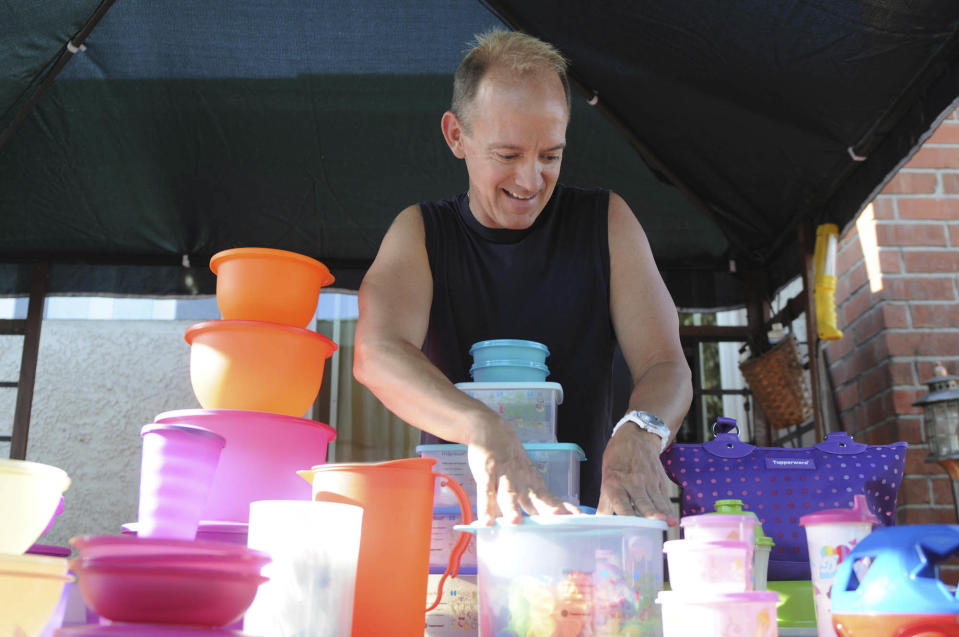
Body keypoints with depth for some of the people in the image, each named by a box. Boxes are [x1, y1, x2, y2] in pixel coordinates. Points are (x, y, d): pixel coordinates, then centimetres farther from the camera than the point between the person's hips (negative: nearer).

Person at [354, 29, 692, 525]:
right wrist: (484, 429, -36)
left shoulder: (605, 220, 3)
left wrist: (639, 435, -27)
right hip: (452, 515, 0)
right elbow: (377, 353, -18)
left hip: (584, 512, 1)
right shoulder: (420, 232, 1)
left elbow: (665, 365, -4)